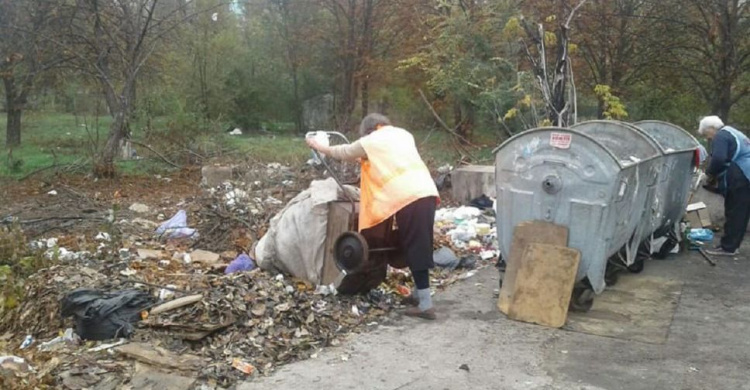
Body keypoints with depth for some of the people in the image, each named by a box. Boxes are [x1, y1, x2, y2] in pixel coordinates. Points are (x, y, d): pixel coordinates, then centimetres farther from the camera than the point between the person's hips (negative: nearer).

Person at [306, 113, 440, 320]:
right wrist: (366, 158, 46)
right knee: (420, 247, 15)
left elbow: (344, 152, 22)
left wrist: (319, 147, 37)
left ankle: (426, 305, -3)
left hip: (409, 197, -7)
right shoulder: (404, 134, 25)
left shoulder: (371, 140, 8)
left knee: (415, 249, -4)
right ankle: (420, 295, 24)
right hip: (428, 192, 7)